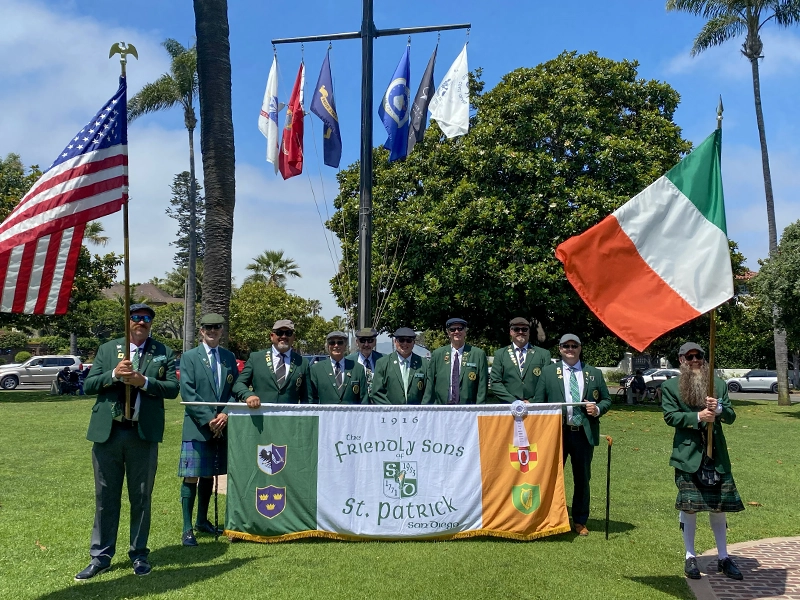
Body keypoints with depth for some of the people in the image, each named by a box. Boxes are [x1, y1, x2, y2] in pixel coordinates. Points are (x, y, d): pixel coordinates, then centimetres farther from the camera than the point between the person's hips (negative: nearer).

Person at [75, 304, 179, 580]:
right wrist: (114, 374, -13)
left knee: (141, 497, 8)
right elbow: (88, 385, 4)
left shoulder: (163, 353, 5)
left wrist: (144, 381, -16)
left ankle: (139, 554, 20)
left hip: (143, 434, -1)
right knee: (105, 497, 8)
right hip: (107, 432, 1)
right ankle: (100, 557, 18)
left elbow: (173, 388, -2)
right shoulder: (107, 349, 9)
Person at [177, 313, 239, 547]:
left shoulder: (229, 357, 10)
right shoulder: (189, 357, -1)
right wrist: (208, 419, -14)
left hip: (222, 426, 4)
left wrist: (225, 414, -9)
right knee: (192, 477, -4)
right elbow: (188, 393, -8)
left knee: (209, 475, 13)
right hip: (197, 427, -4)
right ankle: (187, 529, 1)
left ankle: (202, 520, 26)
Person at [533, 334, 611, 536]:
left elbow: (607, 399, 13)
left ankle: (580, 521, 23)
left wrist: (598, 409, -8)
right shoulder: (548, 372, 6)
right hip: (557, 432, -1)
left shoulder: (594, 373, 10)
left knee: (582, 479, 9)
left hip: (584, 434, 1)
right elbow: (538, 402, 5)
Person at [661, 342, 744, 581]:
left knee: (719, 505, 8)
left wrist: (719, 409, -17)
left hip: (717, 455, 3)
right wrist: (698, 417, -20)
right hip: (688, 455, -2)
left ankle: (723, 557, 21)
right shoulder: (670, 386, 1)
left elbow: (731, 417, 4)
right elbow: (670, 416, -8)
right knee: (688, 506, 4)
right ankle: (690, 557, 17)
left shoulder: (719, 385, 8)